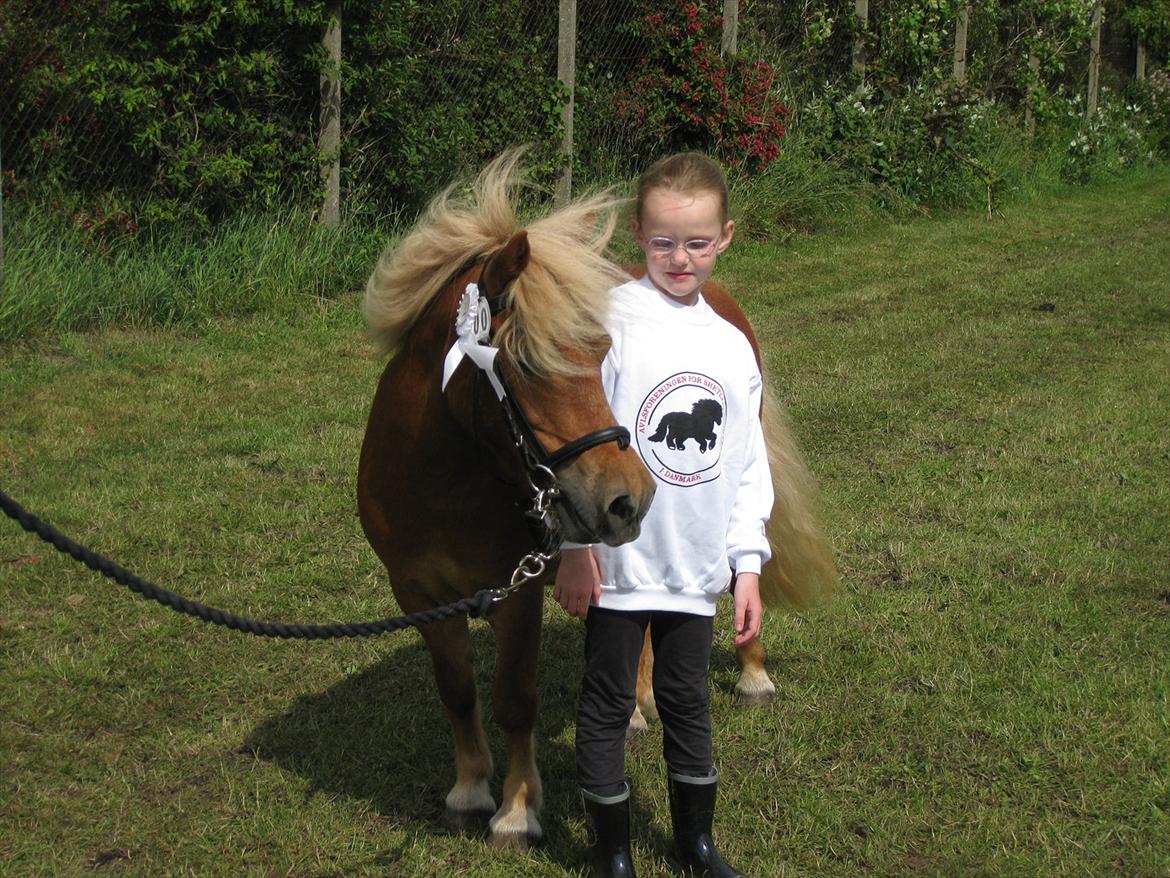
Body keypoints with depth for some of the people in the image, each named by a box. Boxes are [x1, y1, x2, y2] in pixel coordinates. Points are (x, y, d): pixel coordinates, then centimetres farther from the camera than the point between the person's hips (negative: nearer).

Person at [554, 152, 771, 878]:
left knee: (689, 703, 17)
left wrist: (748, 564, 8)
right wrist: (577, 546, -12)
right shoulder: (612, 321, -10)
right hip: (619, 565, -4)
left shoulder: (733, 346, 6)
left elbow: (748, 463, 11)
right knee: (608, 707, 8)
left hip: (696, 568, 5)